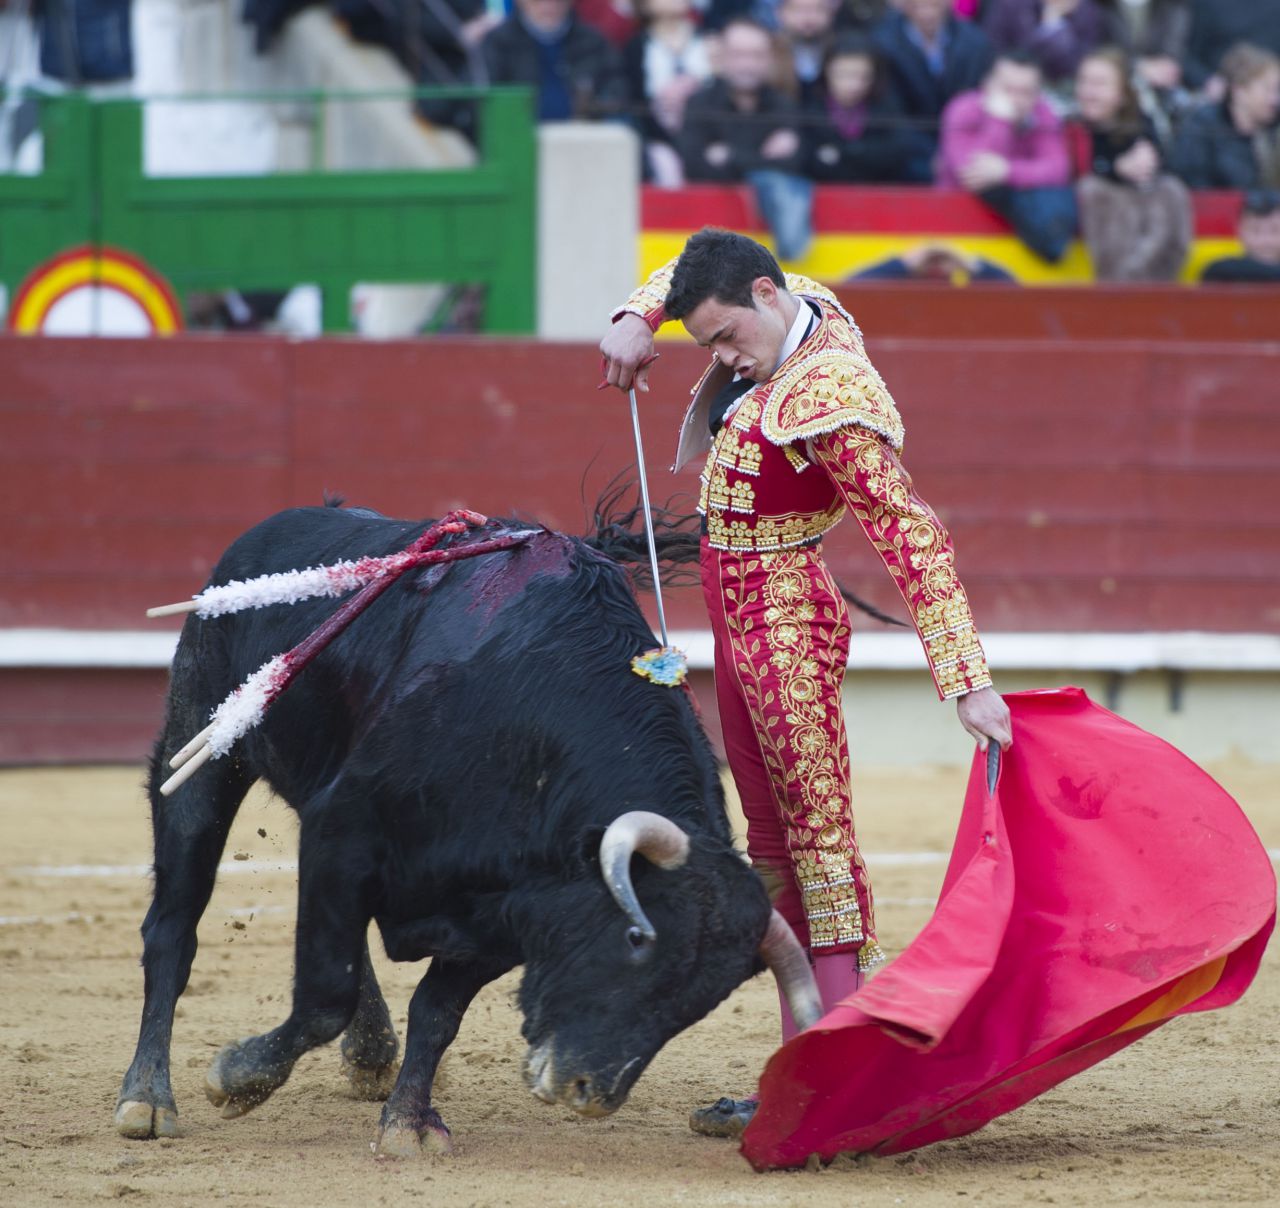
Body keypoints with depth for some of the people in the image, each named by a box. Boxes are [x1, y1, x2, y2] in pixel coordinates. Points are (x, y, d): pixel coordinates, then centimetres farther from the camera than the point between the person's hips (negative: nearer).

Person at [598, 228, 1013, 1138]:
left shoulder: (831, 398, -23)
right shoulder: (799, 309, 5)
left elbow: (915, 541, -26)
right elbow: (679, 276, 25)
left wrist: (967, 681, -30)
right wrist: (636, 321, 3)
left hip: (785, 618, -10)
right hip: (740, 619, 10)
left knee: (819, 836, -11)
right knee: (776, 846, 11)